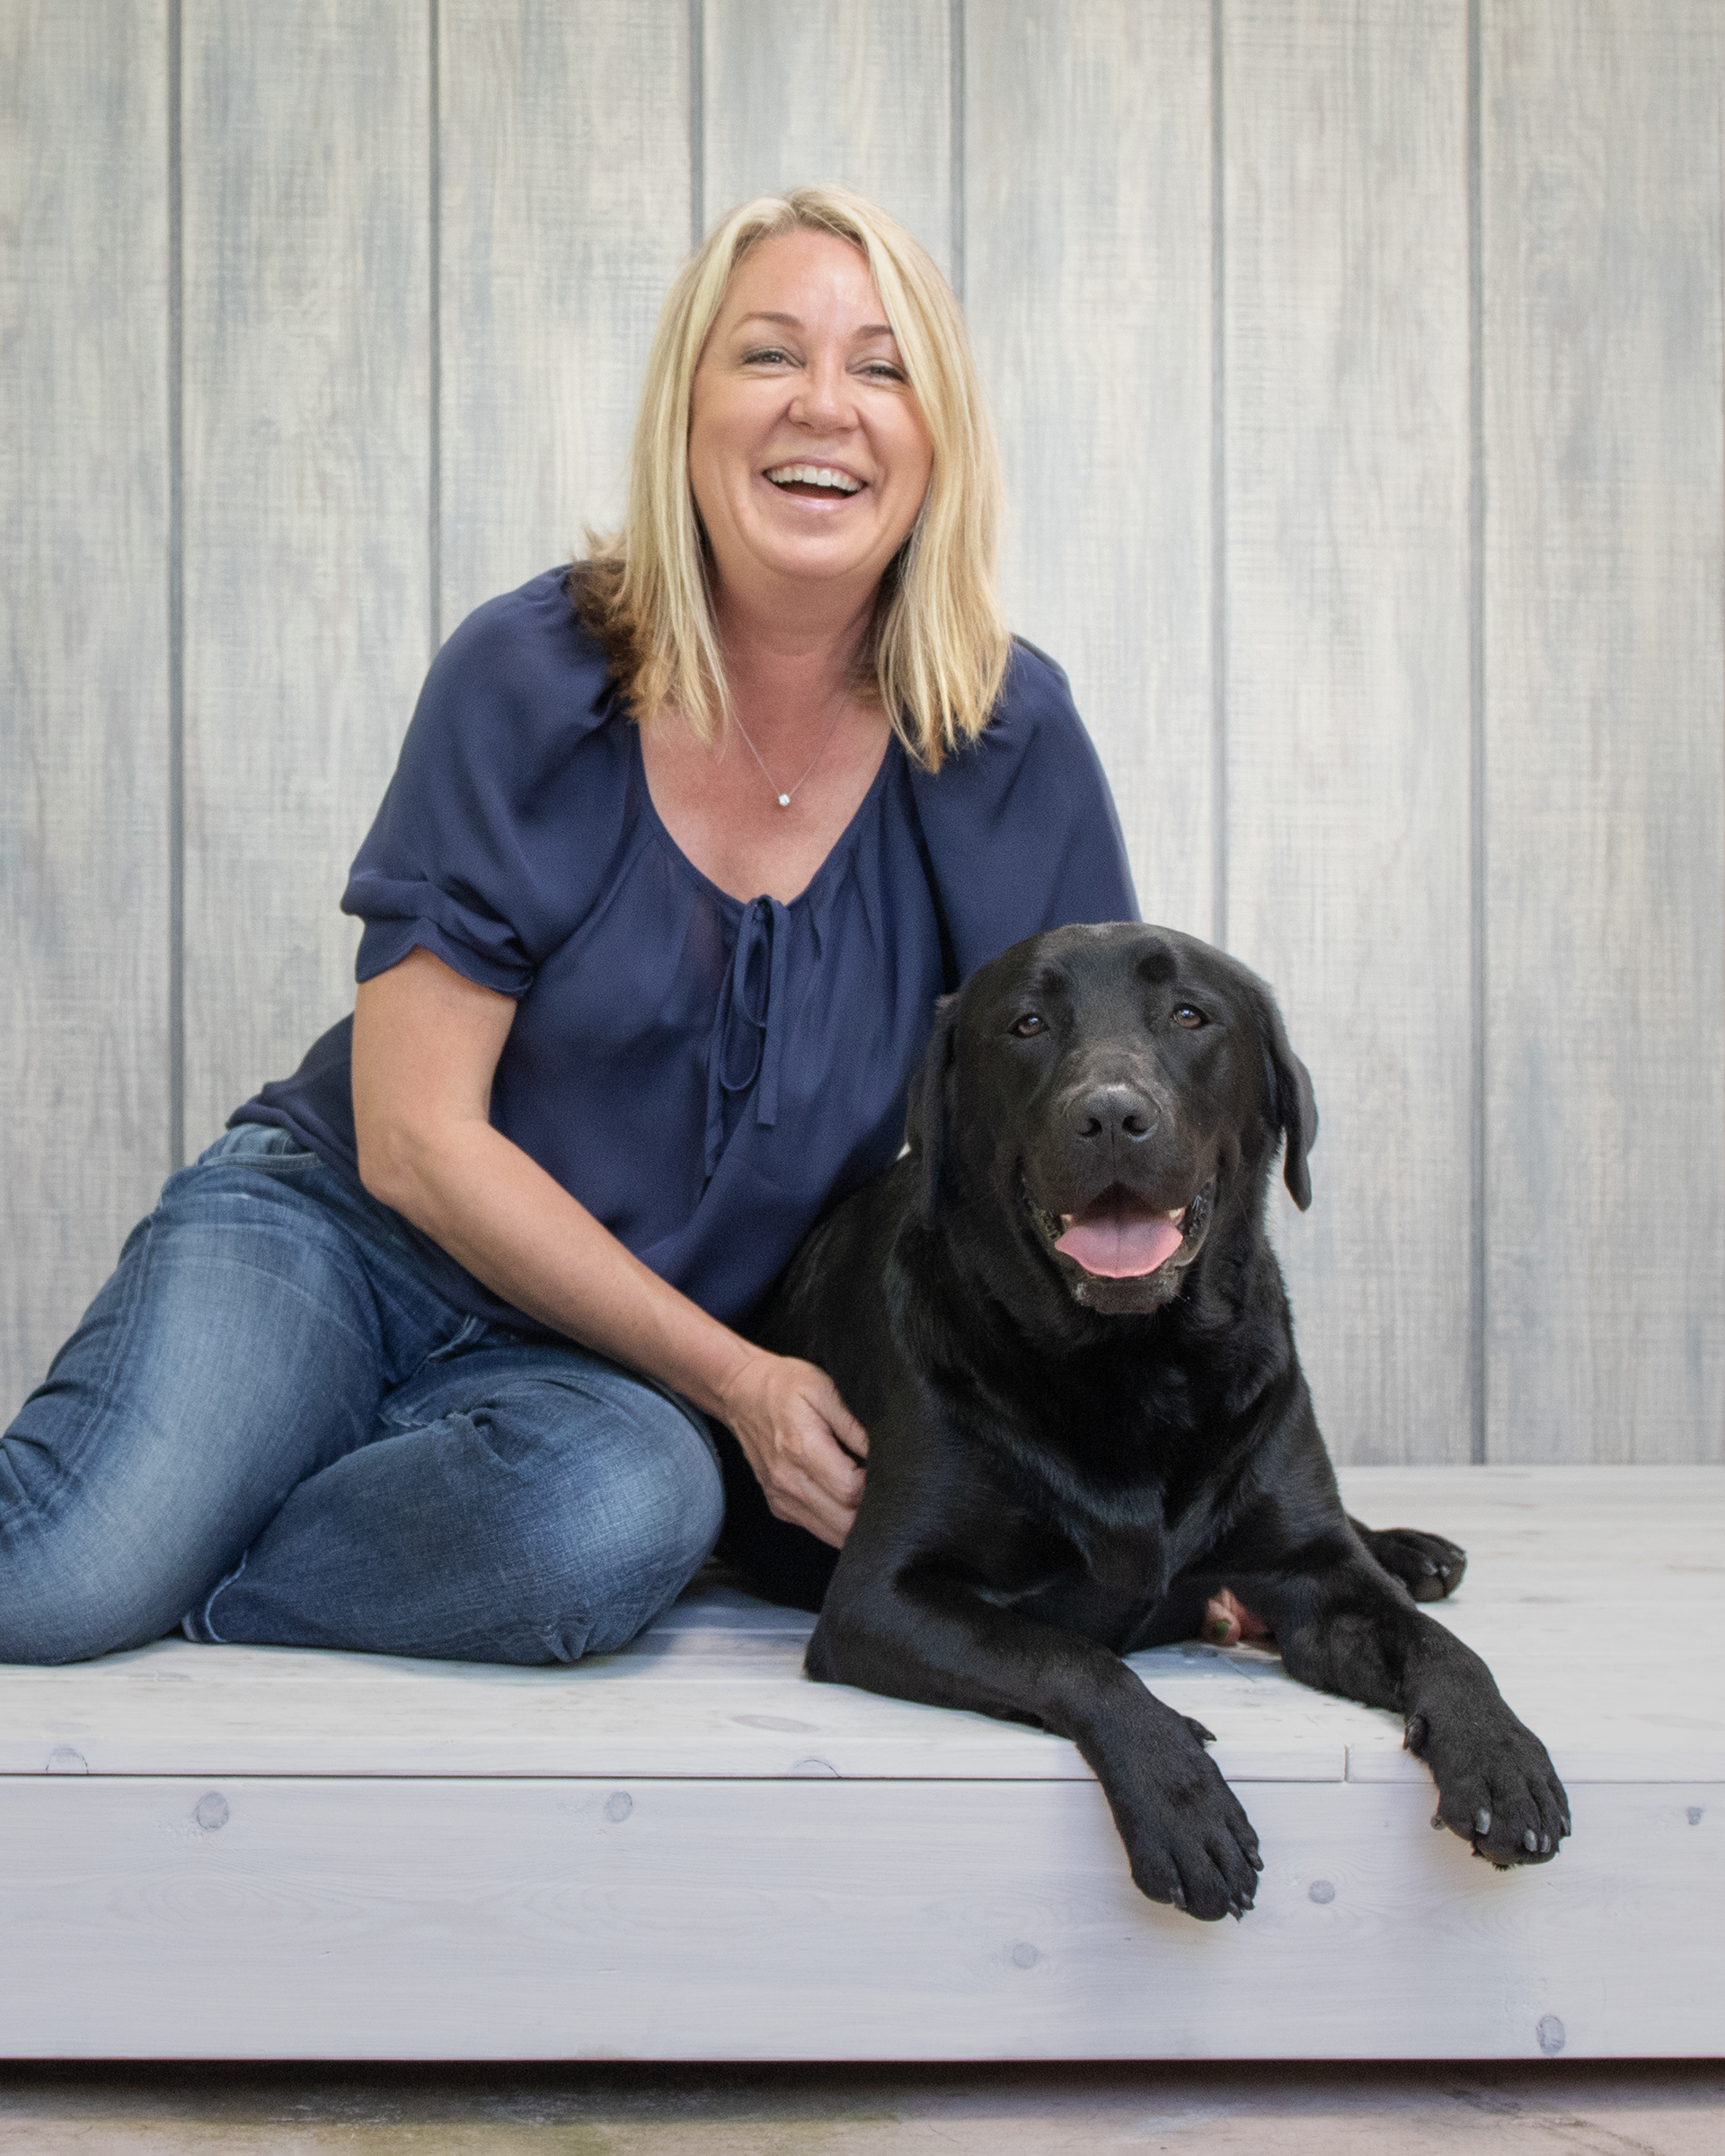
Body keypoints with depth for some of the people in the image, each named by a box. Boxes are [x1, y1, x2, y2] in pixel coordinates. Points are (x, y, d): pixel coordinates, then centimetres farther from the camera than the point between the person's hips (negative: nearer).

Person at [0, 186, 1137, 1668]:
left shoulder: (1008, 741, -6)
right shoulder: (529, 676, -11)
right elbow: (414, 1134, -12)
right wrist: (735, 1378, -15)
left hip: (599, 1371, 2)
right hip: (339, 1233, -2)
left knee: (628, 1513, -35)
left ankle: (166, 1592, -13)